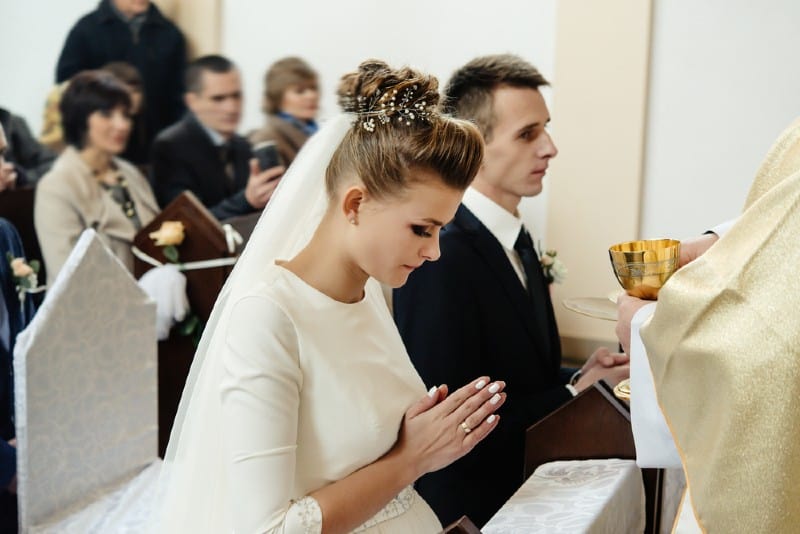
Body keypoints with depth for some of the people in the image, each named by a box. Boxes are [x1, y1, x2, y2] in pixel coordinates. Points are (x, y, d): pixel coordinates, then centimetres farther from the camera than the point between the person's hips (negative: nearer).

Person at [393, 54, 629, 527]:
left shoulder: (513, 238, 4)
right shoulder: (440, 257, -25)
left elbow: (522, 376, 9)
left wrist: (582, 375, -9)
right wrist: (575, 390, -18)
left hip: (524, 492, 8)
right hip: (469, 510, -8)